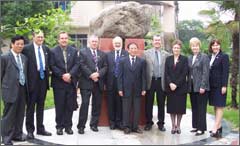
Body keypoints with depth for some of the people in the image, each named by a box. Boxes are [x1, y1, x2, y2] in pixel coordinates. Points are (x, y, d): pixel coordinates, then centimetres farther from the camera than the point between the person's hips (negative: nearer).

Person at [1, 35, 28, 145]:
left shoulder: (24, 58, 13)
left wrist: (26, 88, 10)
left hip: (22, 89, 6)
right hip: (10, 90, -6)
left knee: (20, 114, 12)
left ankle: (17, 134, 24)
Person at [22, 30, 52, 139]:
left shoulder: (46, 49, 10)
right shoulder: (26, 48, -7)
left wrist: (47, 72, 9)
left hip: (43, 79, 5)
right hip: (32, 80, -5)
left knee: (41, 105, 13)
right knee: (31, 105, 4)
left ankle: (40, 128, 23)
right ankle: (30, 130, 14)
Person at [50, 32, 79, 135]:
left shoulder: (74, 51, 10)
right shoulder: (53, 51, 2)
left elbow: (76, 64, 2)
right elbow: (52, 66, -5)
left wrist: (70, 74, -13)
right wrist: (62, 76, -14)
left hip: (71, 82, 2)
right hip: (59, 83, -2)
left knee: (70, 106, 5)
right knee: (59, 106, 4)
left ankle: (68, 126, 14)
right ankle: (59, 126, 13)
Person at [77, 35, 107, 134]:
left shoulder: (102, 54, 16)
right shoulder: (83, 52, 3)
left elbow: (105, 67, 8)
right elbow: (82, 66, -7)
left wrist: (98, 74, -10)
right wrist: (91, 75, -14)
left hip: (98, 83, 4)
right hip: (86, 82, -4)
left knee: (97, 104, 8)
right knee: (85, 104, -5)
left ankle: (94, 124, 19)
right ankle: (81, 126, 2)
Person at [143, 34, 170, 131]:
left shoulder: (166, 54, 5)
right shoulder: (146, 53, 4)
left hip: (161, 82, 0)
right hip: (150, 81, 0)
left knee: (161, 104, 7)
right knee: (149, 104, 7)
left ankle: (161, 123, 18)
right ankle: (148, 123, 19)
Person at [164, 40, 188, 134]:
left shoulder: (184, 59, 0)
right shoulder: (168, 59, 8)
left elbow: (184, 74, -7)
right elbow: (166, 73, 3)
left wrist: (176, 84, -14)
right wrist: (170, 83, -11)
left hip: (181, 87, -2)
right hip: (170, 87, 2)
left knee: (180, 106, 3)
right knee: (171, 107, 5)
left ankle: (178, 126, 15)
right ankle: (173, 126, 15)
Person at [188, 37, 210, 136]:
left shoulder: (204, 57, -6)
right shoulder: (189, 58, 12)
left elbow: (205, 73, -12)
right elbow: (189, 73, 12)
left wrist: (203, 86, -17)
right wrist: (188, 86, 6)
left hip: (200, 86, -6)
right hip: (192, 86, 6)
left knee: (201, 108, -1)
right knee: (194, 107, 12)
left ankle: (201, 128, 6)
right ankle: (195, 126, 21)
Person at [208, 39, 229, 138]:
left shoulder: (224, 56, -6)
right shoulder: (209, 57, 11)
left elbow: (226, 72, -11)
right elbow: (208, 71, 12)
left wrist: (224, 86, -16)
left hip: (219, 85, -6)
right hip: (212, 85, 7)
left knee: (219, 106, -5)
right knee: (215, 106, 11)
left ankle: (215, 129, -8)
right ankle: (219, 126, 20)